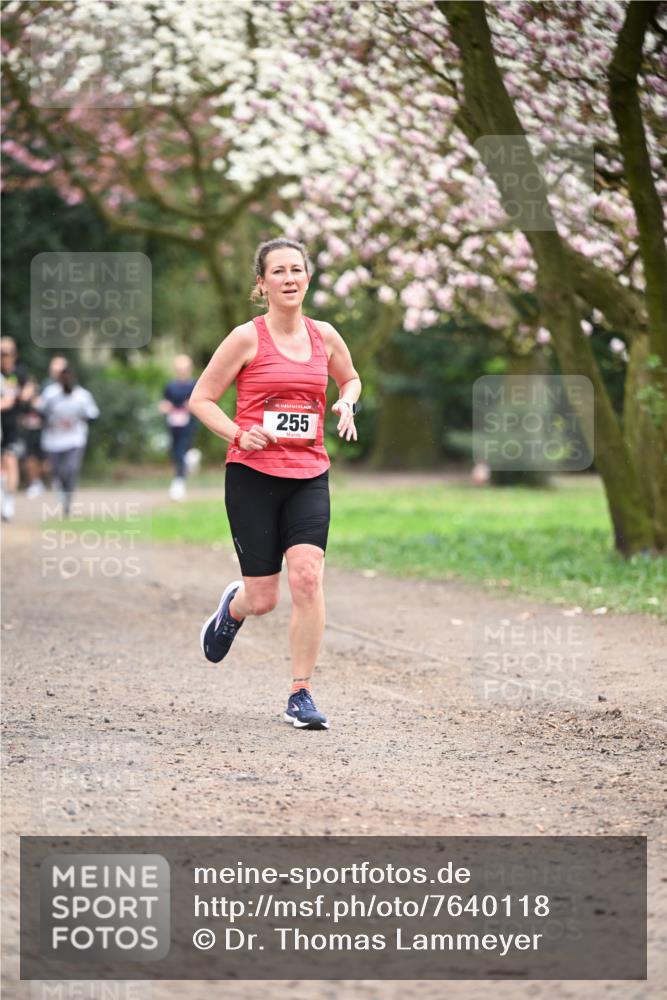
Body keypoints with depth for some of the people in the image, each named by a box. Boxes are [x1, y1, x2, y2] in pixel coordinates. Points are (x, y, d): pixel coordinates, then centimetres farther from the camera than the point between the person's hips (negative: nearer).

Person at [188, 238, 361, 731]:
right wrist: (239, 434, -16)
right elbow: (201, 399, -1)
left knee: (307, 574, -17)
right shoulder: (247, 338, -5)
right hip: (253, 474, -3)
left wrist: (346, 403, 4)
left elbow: (350, 378, 26)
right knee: (263, 597, 0)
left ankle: (301, 695, -6)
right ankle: (233, 605, 40)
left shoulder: (324, 336, 7)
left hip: (309, 475, 3)